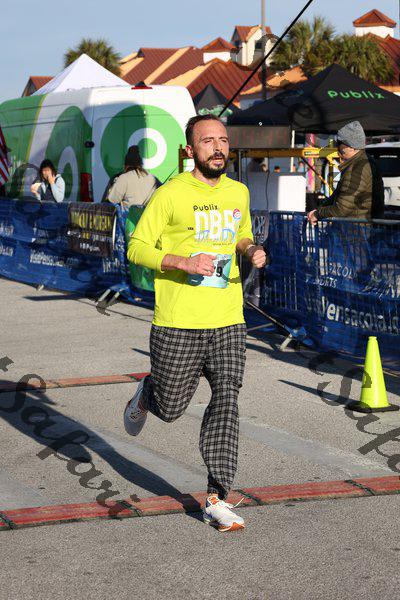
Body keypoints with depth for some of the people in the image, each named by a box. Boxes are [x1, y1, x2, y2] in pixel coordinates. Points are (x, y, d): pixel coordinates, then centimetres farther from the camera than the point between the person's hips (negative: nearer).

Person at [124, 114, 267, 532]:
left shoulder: (238, 193, 9)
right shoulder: (171, 194, -8)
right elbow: (137, 248, -6)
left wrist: (253, 251, 3)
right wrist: (184, 262, -21)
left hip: (228, 321, 3)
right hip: (177, 323, -3)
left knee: (227, 401, -7)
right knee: (170, 408, 7)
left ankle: (217, 501, -2)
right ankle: (145, 395, 45)